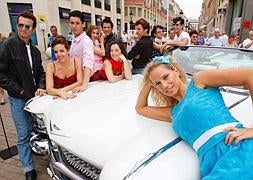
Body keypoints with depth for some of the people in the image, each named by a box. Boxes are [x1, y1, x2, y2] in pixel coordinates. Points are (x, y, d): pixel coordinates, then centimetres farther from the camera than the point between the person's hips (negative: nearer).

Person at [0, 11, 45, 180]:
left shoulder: (35, 50, 10)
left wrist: (41, 87, -3)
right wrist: (19, 90, -14)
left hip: (35, 96, 5)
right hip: (19, 99, -5)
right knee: (24, 135, 4)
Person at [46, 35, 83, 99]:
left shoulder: (76, 61, -4)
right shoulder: (51, 66, -5)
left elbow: (80, 82, -9)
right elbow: (49, 89, -14)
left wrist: (62, 90, -17)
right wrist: (60, 93, -32)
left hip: (74, 96, 0)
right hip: (57, 98, 0)